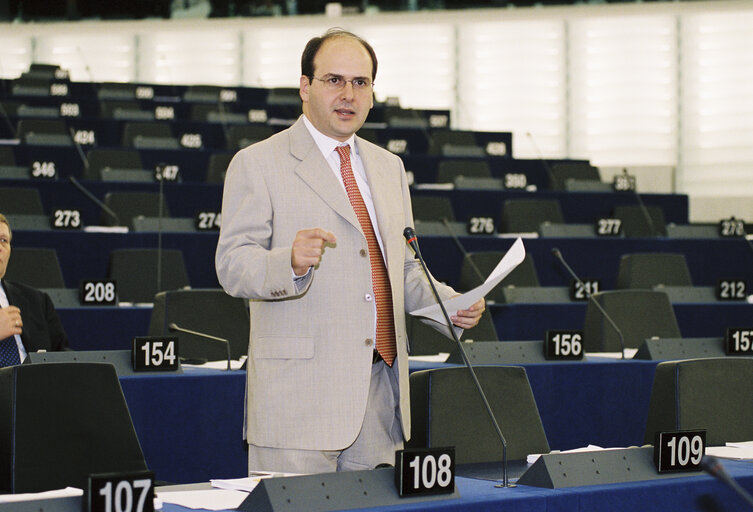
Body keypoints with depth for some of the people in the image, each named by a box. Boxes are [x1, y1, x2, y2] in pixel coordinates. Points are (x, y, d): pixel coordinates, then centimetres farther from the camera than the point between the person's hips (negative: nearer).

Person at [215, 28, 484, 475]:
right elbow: (232, 266, -10)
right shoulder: (257, 164, -1)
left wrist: (451, 306, 4)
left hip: (381, 391, 6)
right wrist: (290, 262, -30)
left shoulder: (389, 167, 19)